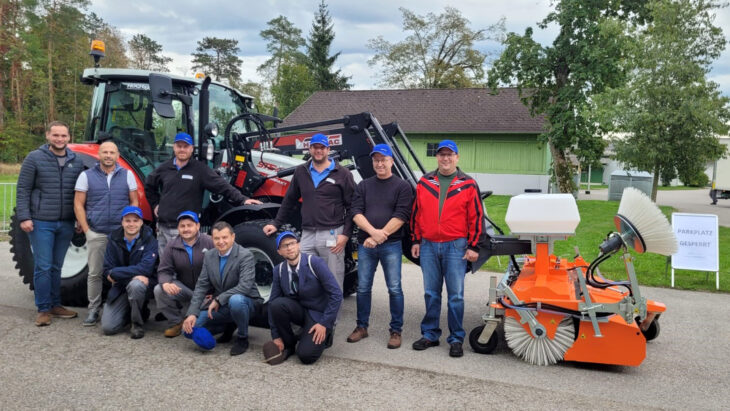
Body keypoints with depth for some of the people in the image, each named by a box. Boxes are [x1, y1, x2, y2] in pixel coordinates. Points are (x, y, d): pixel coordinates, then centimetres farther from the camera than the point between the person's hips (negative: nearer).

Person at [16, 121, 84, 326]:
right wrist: (24, 217, -11)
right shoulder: (34, 158, -3)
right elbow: (23, 190, -4)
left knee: (56, 267, 13)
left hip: (66, 223, 4)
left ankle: (55, 305, 23)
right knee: (43, 267, -1)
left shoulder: (77, 161, 7)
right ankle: (43, 309, 9)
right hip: (41, 223, -3)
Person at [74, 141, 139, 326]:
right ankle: (93, 310, 14)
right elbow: (78, 204, 3)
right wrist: (86, 229, -5)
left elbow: (134, 202, 7)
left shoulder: (127, 175, 6)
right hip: (96, 233, 0)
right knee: (95, 273, 4)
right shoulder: (87, 176, 4)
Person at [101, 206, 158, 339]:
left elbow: (145, 268, -21)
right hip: (120, 287, 3)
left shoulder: (149, 240, -10)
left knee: (135, 285, -38)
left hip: (142, 284, -3)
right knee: (108, 327, -12)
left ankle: (137, 324, -14)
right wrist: (135, 275, -21)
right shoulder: (114, 240, 0)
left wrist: (114, 273, -18)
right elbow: (107, 270, -5)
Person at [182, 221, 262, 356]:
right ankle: (228, 327, 19)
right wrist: (192, 314, -11)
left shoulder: (245, 256, -17)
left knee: (235, 300, -40)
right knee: (190, 328, -6)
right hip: (218, 306, 6)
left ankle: (242, 338, -12)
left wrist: (218, 300, -26)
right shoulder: (209, 256, 2)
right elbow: (201, 286, 0)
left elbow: (245, 286, -28)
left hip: (245, 301, -6)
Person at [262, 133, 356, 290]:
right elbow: (290, 200, 21)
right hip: (307, 235, 4)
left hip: (332, 235, -4)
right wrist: (276, 224, 19)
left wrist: (346, 234, -9)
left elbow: (352, 206, -1)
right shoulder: (301, 172, 13)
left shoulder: (342, 174, 2)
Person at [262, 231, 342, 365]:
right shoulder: (279, 270, -4)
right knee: (277, 303, -27)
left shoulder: (315, 263, -18)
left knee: (306, 355, -25)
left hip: (318, 314, -4)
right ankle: (288, 344, -4)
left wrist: (324, 324, -19)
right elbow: (272, 301, -3)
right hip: (299, 311, 4)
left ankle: (324, 335, 9)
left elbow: (336, 294, -18)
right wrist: (276, 336, -8)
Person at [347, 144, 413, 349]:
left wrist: (379, 237, -15)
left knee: (394, 289, 1)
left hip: (391, 245, -3)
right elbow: (356, 213, 1)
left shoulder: (402, 186, 0)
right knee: (363, 288, 9)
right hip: (365, 245, 4)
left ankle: (396, 331, 12)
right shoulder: (364, 185, 11)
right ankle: (361, 327, 23)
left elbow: (400, 217, -10)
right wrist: (373, 231, -16)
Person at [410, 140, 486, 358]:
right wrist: (416, 241, 10)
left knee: (455, 296, 1)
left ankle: (456, 339, 12)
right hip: (428, 246, 3)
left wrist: (473, 246, -3)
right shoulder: (424, 182, 9)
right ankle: (430, 334, 22)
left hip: (455, 247, -3)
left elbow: (477, 217, 0)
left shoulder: (468, 185, 1)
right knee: (431, 294, 10)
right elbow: (416, 213, 13)